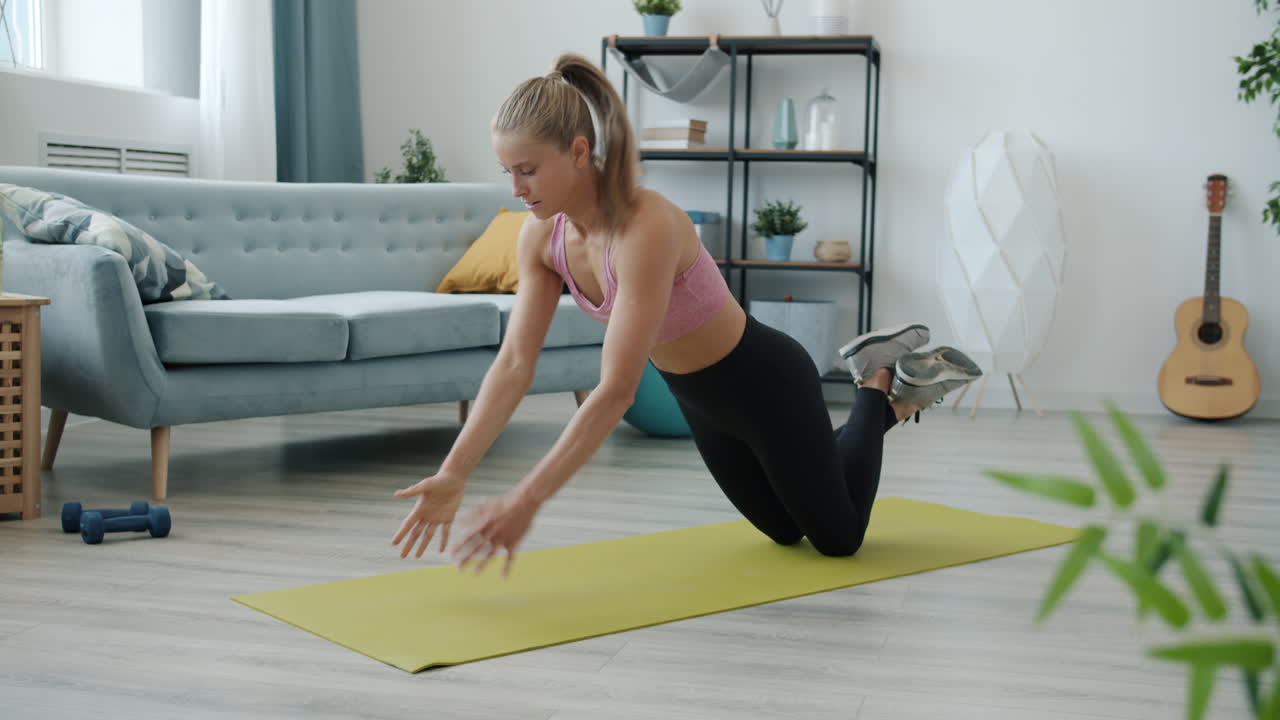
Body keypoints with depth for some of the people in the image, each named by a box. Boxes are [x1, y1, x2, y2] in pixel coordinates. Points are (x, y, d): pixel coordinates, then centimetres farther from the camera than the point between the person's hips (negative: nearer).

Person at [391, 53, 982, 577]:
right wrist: (452, 474, -25)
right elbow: (514, 364, -15)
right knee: (785, 528, 29)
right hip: (700, 398, 7)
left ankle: (886, 387, 33)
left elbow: (616, 390, -42)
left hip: (764, 383, -7)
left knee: (838, 536, 17)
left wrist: (527, 501, -45)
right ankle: (899, 395, 42)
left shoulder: (647, 228, -39)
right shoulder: (541, 235, -15)